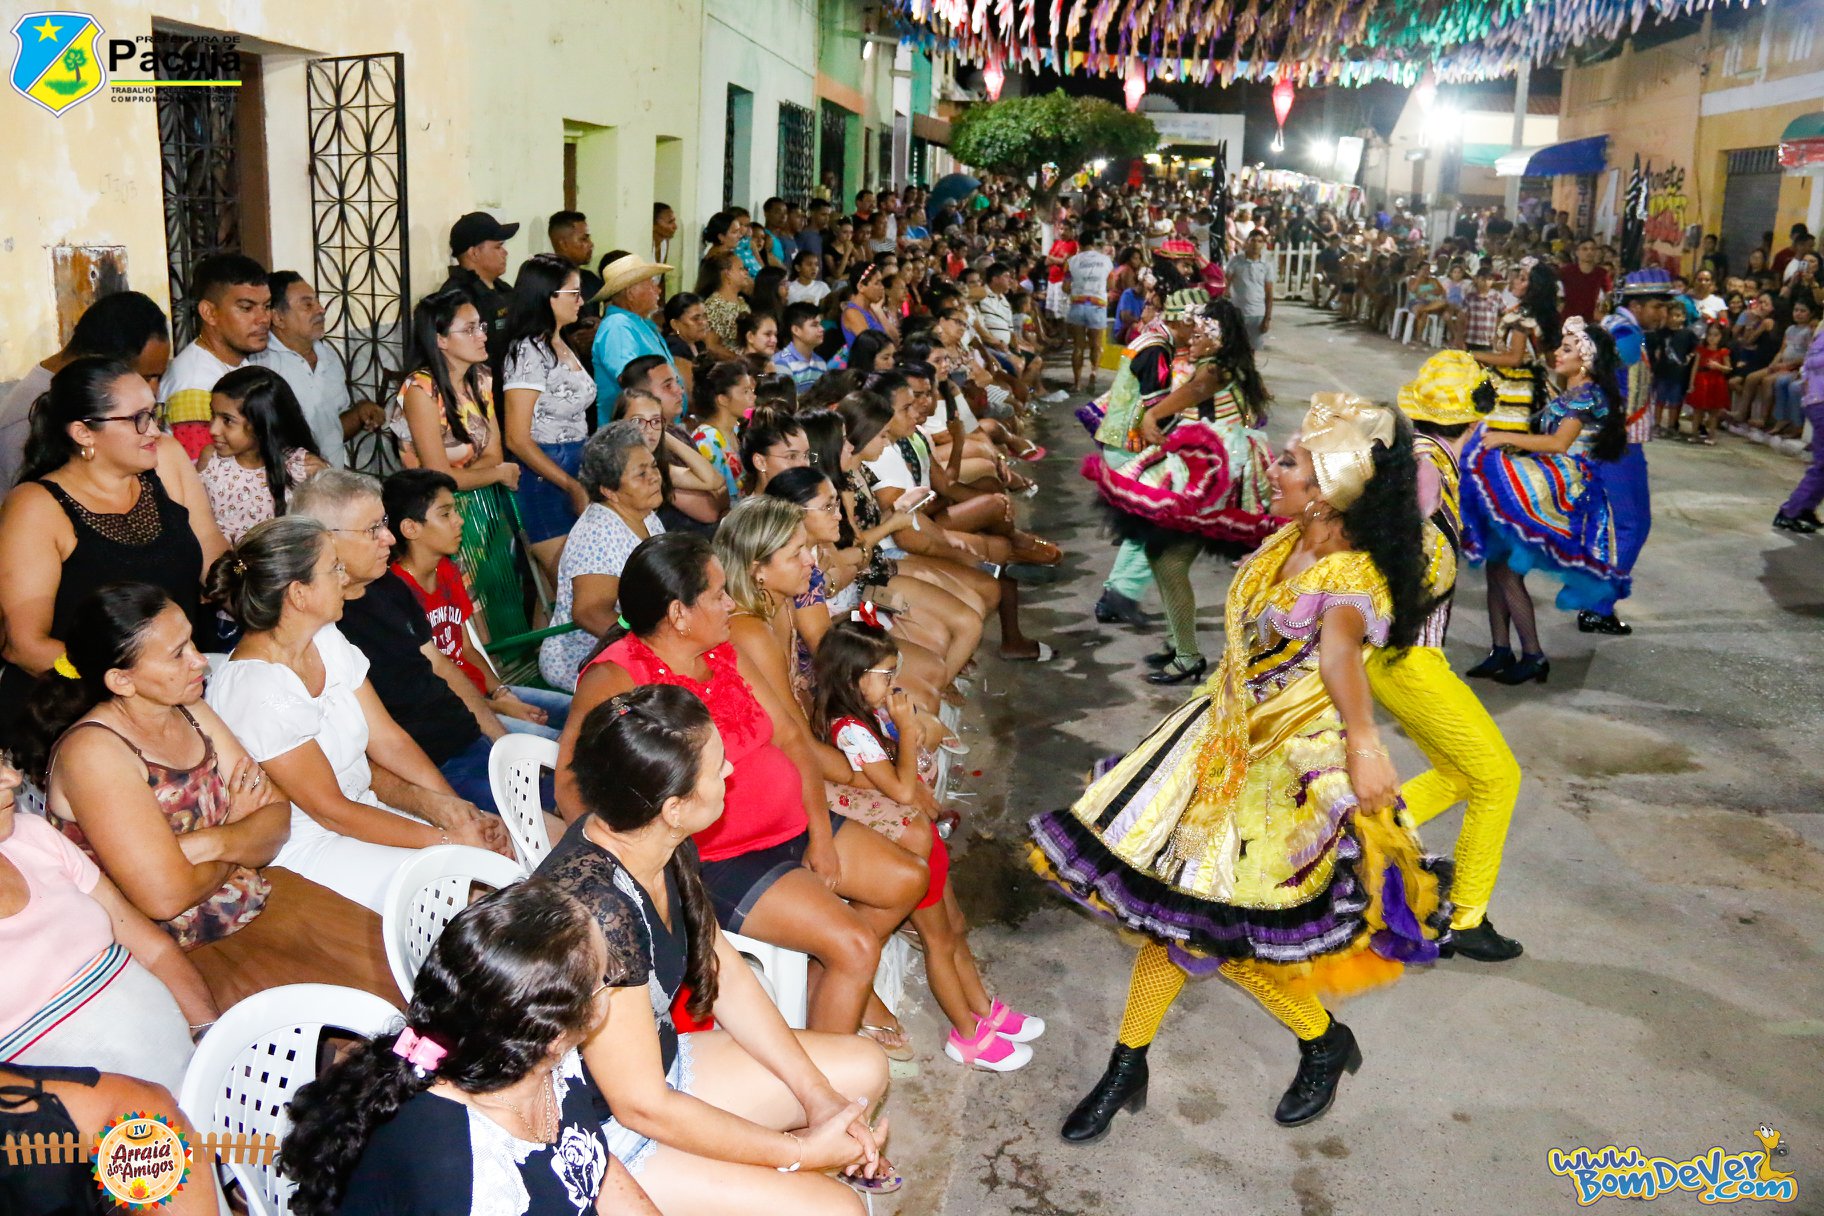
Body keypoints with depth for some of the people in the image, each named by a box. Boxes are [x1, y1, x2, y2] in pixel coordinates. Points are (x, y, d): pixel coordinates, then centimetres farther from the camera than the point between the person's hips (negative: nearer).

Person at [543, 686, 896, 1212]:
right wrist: (800, 1152, -19)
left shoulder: (667, 848, -8)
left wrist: (816, 1094, -3)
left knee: (862, 1069, 11)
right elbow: (642, 1106, -27)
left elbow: (726, 975, 4)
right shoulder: (597, 908, -34)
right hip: (597, 1137, -9)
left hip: (659, 1063, 9)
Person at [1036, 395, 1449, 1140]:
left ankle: (1325, 1044, 26)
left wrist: (1361, 738, -59)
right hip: (1226, 743, 8)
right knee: (1172, 904, 10)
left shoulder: (1353, 576, -26)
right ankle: (1126, 1069, 26)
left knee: (1215, 931, -2)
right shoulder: (1286, 543, 1)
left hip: (1289, 768, -8)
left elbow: (1339, 646, -47)